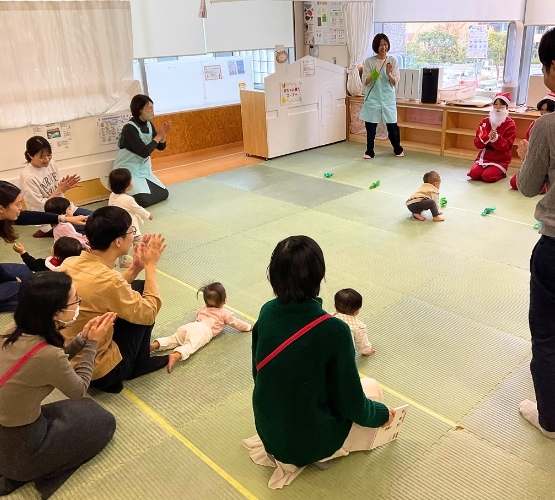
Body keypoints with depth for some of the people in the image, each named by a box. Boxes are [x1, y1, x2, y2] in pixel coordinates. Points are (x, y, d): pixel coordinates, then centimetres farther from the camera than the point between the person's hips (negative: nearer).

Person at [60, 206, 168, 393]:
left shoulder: (70, 262, -7)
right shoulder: (107, 280, -30)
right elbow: (149, 313, -16)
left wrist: (136, 267, 1)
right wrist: (150, 265, -8)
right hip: (97, 374, -7)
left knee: (136, 290, 15)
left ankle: (141, 360, 26)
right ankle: (139, 363, 18)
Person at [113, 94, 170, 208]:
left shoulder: (148, 125, 1)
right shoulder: (129, 128, -21)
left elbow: (160, 147, 6)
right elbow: (144, 152, -27)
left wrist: (163, 135, -13)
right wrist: (158, 136, -20)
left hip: (144, 171, 8)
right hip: (128, 172, -8)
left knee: (163, 193, 0)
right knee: (144, 200, -23)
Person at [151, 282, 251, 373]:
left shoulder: (203, 309, 34)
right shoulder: (224, 313, 16)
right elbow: (236, 322, 25)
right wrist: (249, 327, 40)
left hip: (190, 326, 7)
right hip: (202, 332, -6)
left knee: (174, 339, 4)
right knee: (189, 346, -27)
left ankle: (154, 345, -18)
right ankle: (175, 356, -54)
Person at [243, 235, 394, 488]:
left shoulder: (267, 313, -12)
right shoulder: (333, 331, -28)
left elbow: (258, 373, 4)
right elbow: (352, 406, -16)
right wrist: (383, 413, 5)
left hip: (268, 429, 6)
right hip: (310, 440, -5)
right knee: (372, 387, 17)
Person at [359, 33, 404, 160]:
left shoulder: (392, 61, 1)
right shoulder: (369, 61, -1)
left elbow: (395, 82, -1)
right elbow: (365, 82, -2)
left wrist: (389, 74, -20)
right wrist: (372, 76, -22)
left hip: (388, 98, 1)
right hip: (372, 98, 0)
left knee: (392, 125, 4)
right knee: (370, 126, 2)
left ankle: (398, 149, 24)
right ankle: (369, 151, 17)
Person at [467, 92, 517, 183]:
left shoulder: (510, 124, -5)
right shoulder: (485, 121, 5)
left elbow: (506, 147, -12)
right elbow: (477, 143, -3)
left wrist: (496, 138, -31)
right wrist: (487, 137, -24)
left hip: (500, 160, -3)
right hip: (484, 156, 3)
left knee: (487, 176, -24)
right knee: (474, 173, -21)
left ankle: (501, 172, 8)